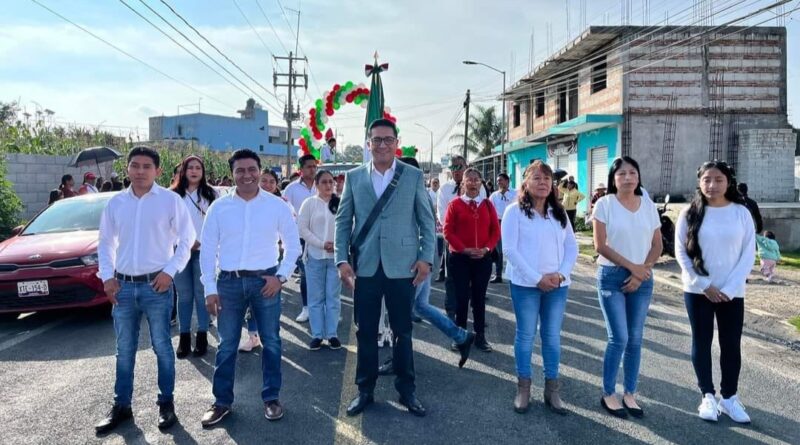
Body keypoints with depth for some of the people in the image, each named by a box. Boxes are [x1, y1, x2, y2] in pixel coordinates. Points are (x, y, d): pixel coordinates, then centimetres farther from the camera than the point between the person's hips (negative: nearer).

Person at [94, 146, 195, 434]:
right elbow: (105, 243, 13)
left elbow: (186, 239, -1)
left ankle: (166, 403, 18)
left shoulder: (170, 200, -3)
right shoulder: (116, 203, 6)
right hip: (123, 285, 3)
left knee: (162, 347, 5)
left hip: (157, 284, -3)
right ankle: (121, 406, 24)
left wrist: (170, 271, -9)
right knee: (124, 349, 12)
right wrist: (107, 276, 3)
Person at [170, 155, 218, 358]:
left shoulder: (211, 194, 5)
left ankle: (202, 335, 9)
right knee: (184, 295, 6)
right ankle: (184, 336, 12)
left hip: (203, 250, -1)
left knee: (202, 293, 2)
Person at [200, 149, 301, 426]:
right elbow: (208, 250, 3)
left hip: (265, 280, -1)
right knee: (227, 346, 9)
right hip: (229, 282, 1)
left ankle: (271, 398, 23)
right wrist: (210, 288, -1)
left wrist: (281, 276, -6)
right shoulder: (219, 207, 1)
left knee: (271, 342, 8)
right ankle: (222, 402, 23)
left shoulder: (277, 205, -1)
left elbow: (293, 245, 5)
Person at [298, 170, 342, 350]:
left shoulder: (340, 203, 3)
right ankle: (317, 334, 13)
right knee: (316, 297, 5)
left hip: (336, 256, 1)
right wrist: (322, 244, -12)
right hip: (315, 256, -1)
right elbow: (302, 229, -4)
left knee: (333, 296, 6)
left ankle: (332, 334, 14)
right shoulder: (309, 203, 1)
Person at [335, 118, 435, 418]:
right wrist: (342, 259, -4)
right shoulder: (354, 177, 7)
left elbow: (426, 220, 3)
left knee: (403, 330, 9)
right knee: (365, 331, 9)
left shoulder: (413, 176, 3)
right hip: (365, 266, 1)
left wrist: (426, 257, -6)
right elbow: (343, 221, 5)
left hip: (402, 265, -1)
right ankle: (365, 390, 24)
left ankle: (407, 390, 24)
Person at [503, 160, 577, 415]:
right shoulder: (515, 211, -4)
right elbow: (510, 249, -12)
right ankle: (523, 388, 17)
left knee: (552, 336, 10)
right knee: (526, 335, 5)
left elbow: (572, 247, 9)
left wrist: (561, 274, -9)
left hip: (557, 285, 4)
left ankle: (552, 390, 20)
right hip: (526, 284, -4)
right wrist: (537, 278, -15)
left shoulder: (559, 213, 11)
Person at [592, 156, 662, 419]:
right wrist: (632, 266, -13)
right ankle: (608, 394, 10)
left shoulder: (649, 206, 6)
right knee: (619, 338, -6)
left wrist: (642, 272, -7)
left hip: (643, 278, 4)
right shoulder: (604, 204, -5)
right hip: (612, 276, -4)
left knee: (635, 339, 8)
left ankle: (629, 395, 20)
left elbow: (657, 246, 6)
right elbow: (600, 245, -10)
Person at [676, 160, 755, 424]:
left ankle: (729, 397, 19)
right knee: (702, 342, 7)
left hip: (732, 292, 1)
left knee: (731, 344, 5)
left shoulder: (741, 212, -1)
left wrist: (729, 288, -9)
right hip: (697, 291, 0)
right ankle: (707, 395, 20)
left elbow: (748, 253, -2)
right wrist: (704, 285, -9)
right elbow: (681, 252, -3)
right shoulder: (690, 214, -3)